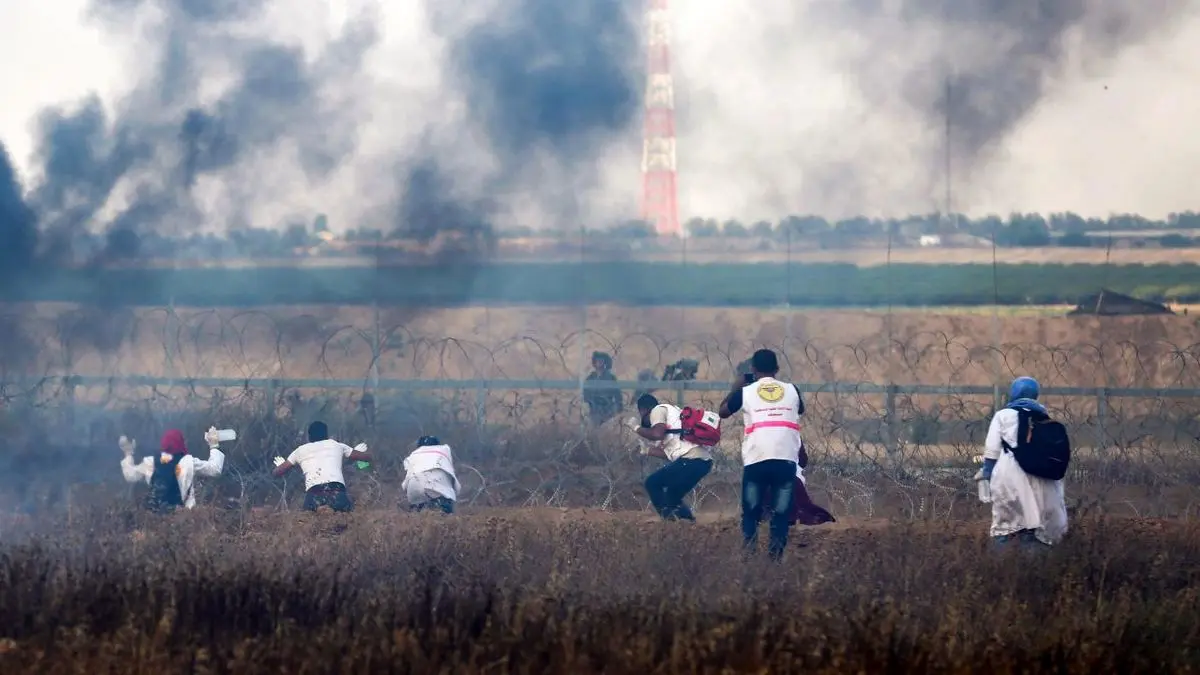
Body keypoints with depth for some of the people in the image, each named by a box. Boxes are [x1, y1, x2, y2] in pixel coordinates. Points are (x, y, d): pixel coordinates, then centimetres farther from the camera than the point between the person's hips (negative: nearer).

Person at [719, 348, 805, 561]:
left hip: (756, 460, -1)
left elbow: (723, 412, 25)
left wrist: (735, 387, 37)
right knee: (781, 514, 5)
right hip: (786, 459, 1)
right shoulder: (791, 390, 12)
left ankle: (748, 555, -2)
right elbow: (800, 411, 35)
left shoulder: (745, 392, 8)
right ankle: (775, 557, -4)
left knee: (751, 513, 10)